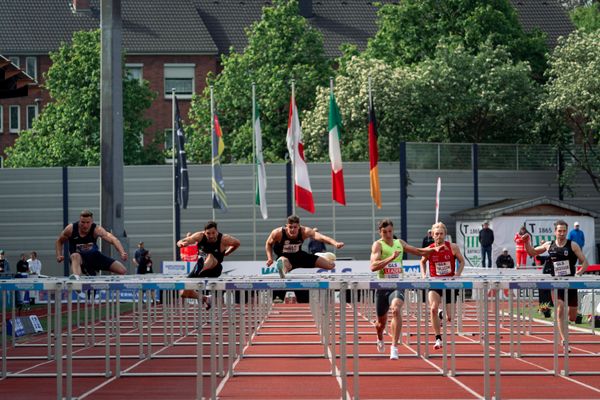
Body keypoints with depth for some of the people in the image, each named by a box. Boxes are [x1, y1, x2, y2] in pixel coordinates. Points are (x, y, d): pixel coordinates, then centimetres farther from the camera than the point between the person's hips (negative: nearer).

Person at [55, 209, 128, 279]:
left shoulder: (96, 230, -22)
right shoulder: (70, 229, -15)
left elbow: (113, 239, -37)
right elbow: (59, 241, 4)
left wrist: (122, 253, -53)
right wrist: (59, 255, -12)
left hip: (94, 255, 2)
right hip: (80, 258, -2)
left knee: (122, 271, -8)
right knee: (75, 256, -41)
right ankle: (75, 276, -68)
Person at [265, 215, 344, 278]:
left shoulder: (304, 232, -27)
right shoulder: (278, 233, -26)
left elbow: (320, 236, -43)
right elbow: (268, 244, -4)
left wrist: (335, 243, -59)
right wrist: (270, 258, -18)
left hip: (299, 255, 3)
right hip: (284, 256, -3)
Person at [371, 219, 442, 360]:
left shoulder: (399, 243, 9)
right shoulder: (378, 245, -6)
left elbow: (418, 251, 25)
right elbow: (373, 266, -21)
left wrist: (434, 249, 11)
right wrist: (391, 257, -29)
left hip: (397, 285, 1)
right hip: (383, 286, -1)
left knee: (396, 309, -28)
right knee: (382, 321, 12)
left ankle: (394, 347, -28)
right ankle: (380, 339, 48)